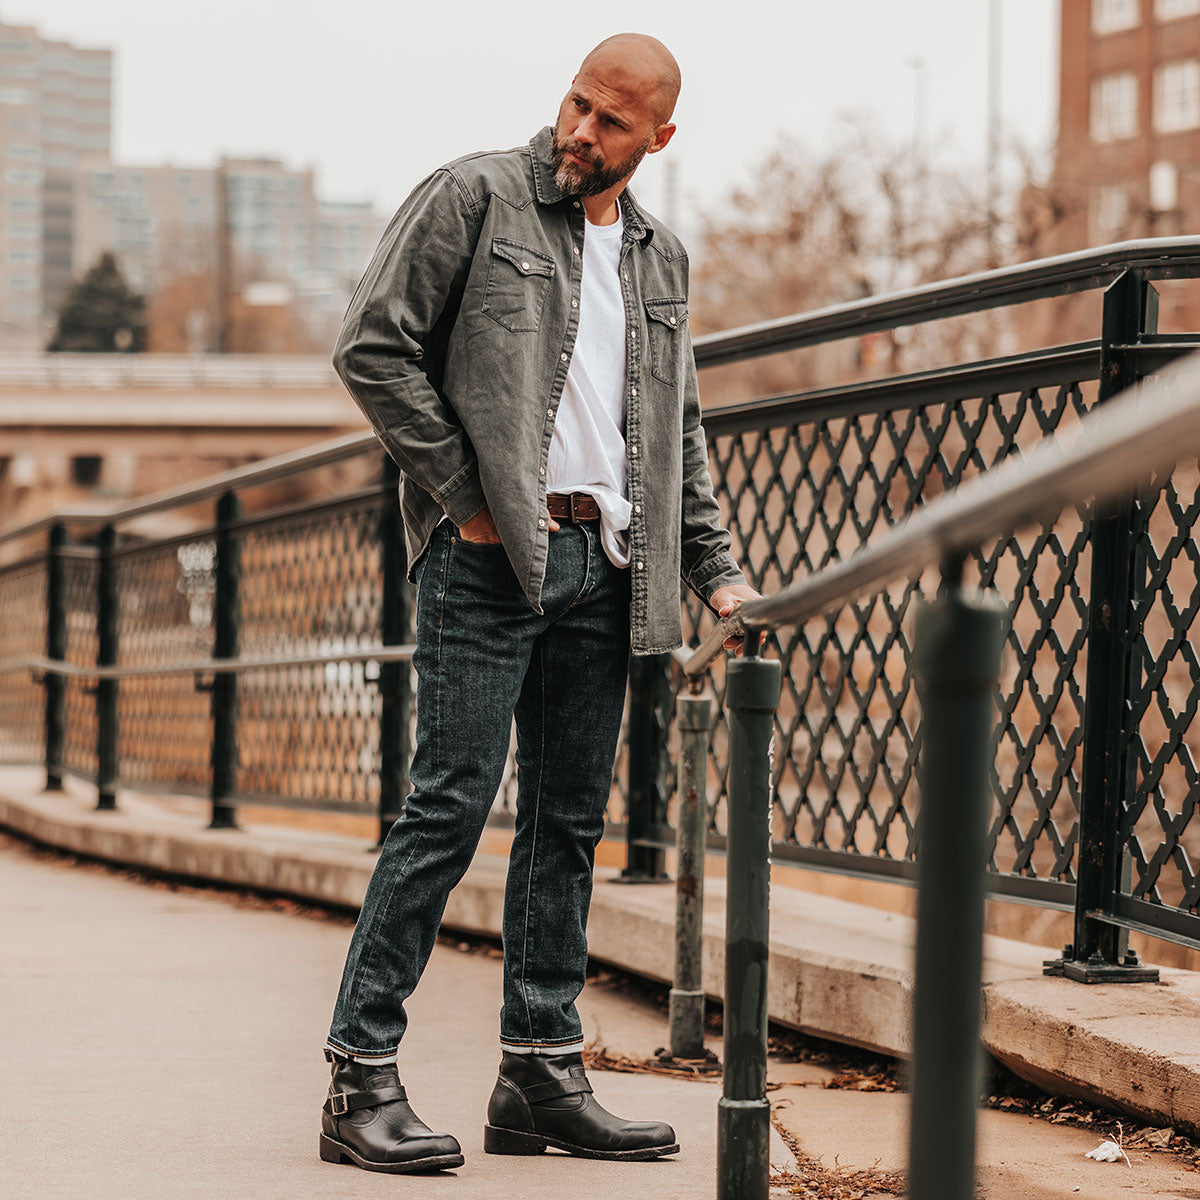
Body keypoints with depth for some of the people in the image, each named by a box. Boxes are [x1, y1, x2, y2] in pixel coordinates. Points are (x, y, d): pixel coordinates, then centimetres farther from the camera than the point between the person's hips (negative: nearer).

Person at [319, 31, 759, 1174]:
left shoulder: (661, 258, 18)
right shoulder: (473, 197, 0)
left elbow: (677, 430, 24)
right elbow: (373, 347, -6)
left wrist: (715, 571, 13)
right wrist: (465, 496, -9)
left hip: (604, 563, 6)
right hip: (488, 555, -6)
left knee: (568, 819, 8)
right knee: (450, 803, -10)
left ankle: (541, 1076, 14)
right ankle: (361, 1077, -6)